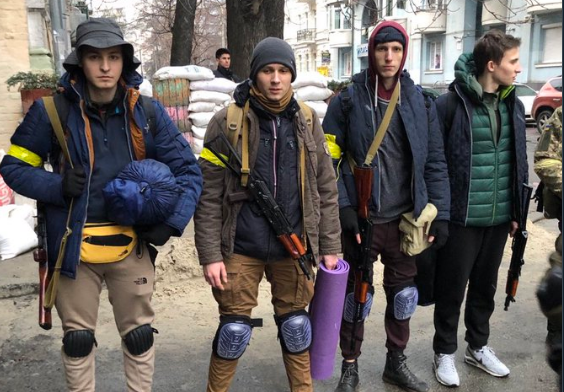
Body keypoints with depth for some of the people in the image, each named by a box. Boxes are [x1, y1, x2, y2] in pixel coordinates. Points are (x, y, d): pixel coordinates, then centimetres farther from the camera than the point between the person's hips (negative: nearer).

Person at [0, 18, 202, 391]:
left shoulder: (147, 111, -4)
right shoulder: (53, 109, -7)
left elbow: (188, 170, 1)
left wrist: (172, 222, -12)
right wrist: (57, 187, -17)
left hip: (131, 246, 1)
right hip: (73, 246, -1)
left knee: (140, 336, 14)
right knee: (78, 340, 14)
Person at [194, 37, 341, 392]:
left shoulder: (308, 123, 4)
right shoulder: (227, 122, -5)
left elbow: (326, 189, 7)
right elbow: (209, 195, -6)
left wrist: (330, 246, 6)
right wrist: (210, 254, -9)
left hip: (293, 247, 3)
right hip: (241, 247, -2)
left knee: (295, 325, 15)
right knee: (234, 329, 7)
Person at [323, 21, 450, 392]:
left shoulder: (421, 102, 4)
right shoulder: (348, 100, -4)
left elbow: (435, 163, 5)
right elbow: (330, 160, -5)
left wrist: (440, 214, 0)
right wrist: (344, 208, -13)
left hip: (406, 219, 3)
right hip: (362, 219, -2)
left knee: (403, 293, 15)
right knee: (356, 293, 10)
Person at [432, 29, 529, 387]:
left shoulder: (513, 105, 7)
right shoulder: (451, 103, -13)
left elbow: (519, 161, 12)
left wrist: (517, 211, 12)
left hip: (499, 218, 6)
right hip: (461, 218, -6)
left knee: (485, 287, 20)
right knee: (452, 290, 9)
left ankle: (478, 347, 38)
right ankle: (445, 352, 28)